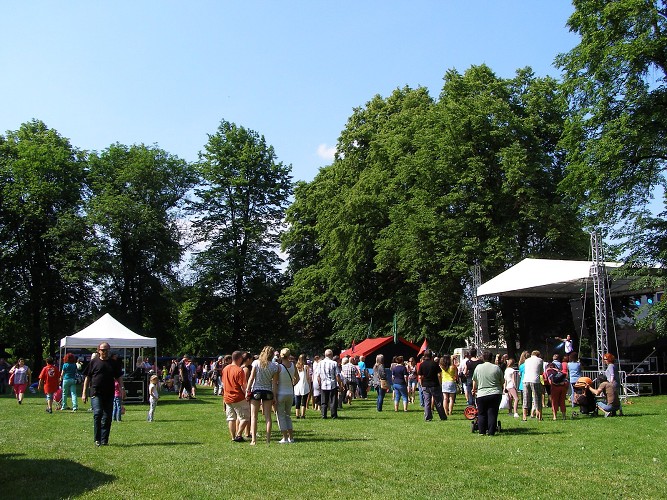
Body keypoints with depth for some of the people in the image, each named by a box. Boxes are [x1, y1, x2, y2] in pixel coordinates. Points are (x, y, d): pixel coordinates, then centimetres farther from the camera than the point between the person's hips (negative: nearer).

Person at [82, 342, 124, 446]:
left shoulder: (113, 364, 13)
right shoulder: (94, 362, 6)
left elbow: (119, 377, 14)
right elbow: (87, 378, 7)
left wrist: (122, 388, -2)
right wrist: (84, 393, 3)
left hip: (109, 394, 3)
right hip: (96, 393, -3)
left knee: (107, 418, 4)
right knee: (97, 413, -17)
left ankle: (104, 440, 11)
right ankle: (97, 439, -7)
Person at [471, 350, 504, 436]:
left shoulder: (478, 367, 2)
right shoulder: (496, 367, -1)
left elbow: (474, 381, 13)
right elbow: (502, 381, 8)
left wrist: (474, 390, 31)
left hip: (481, 394, 0)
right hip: (495, 393, 0)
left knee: (481, 414, 11)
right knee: (492, 413, 3)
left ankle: (482, 432, 11)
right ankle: (491, 432, 3)